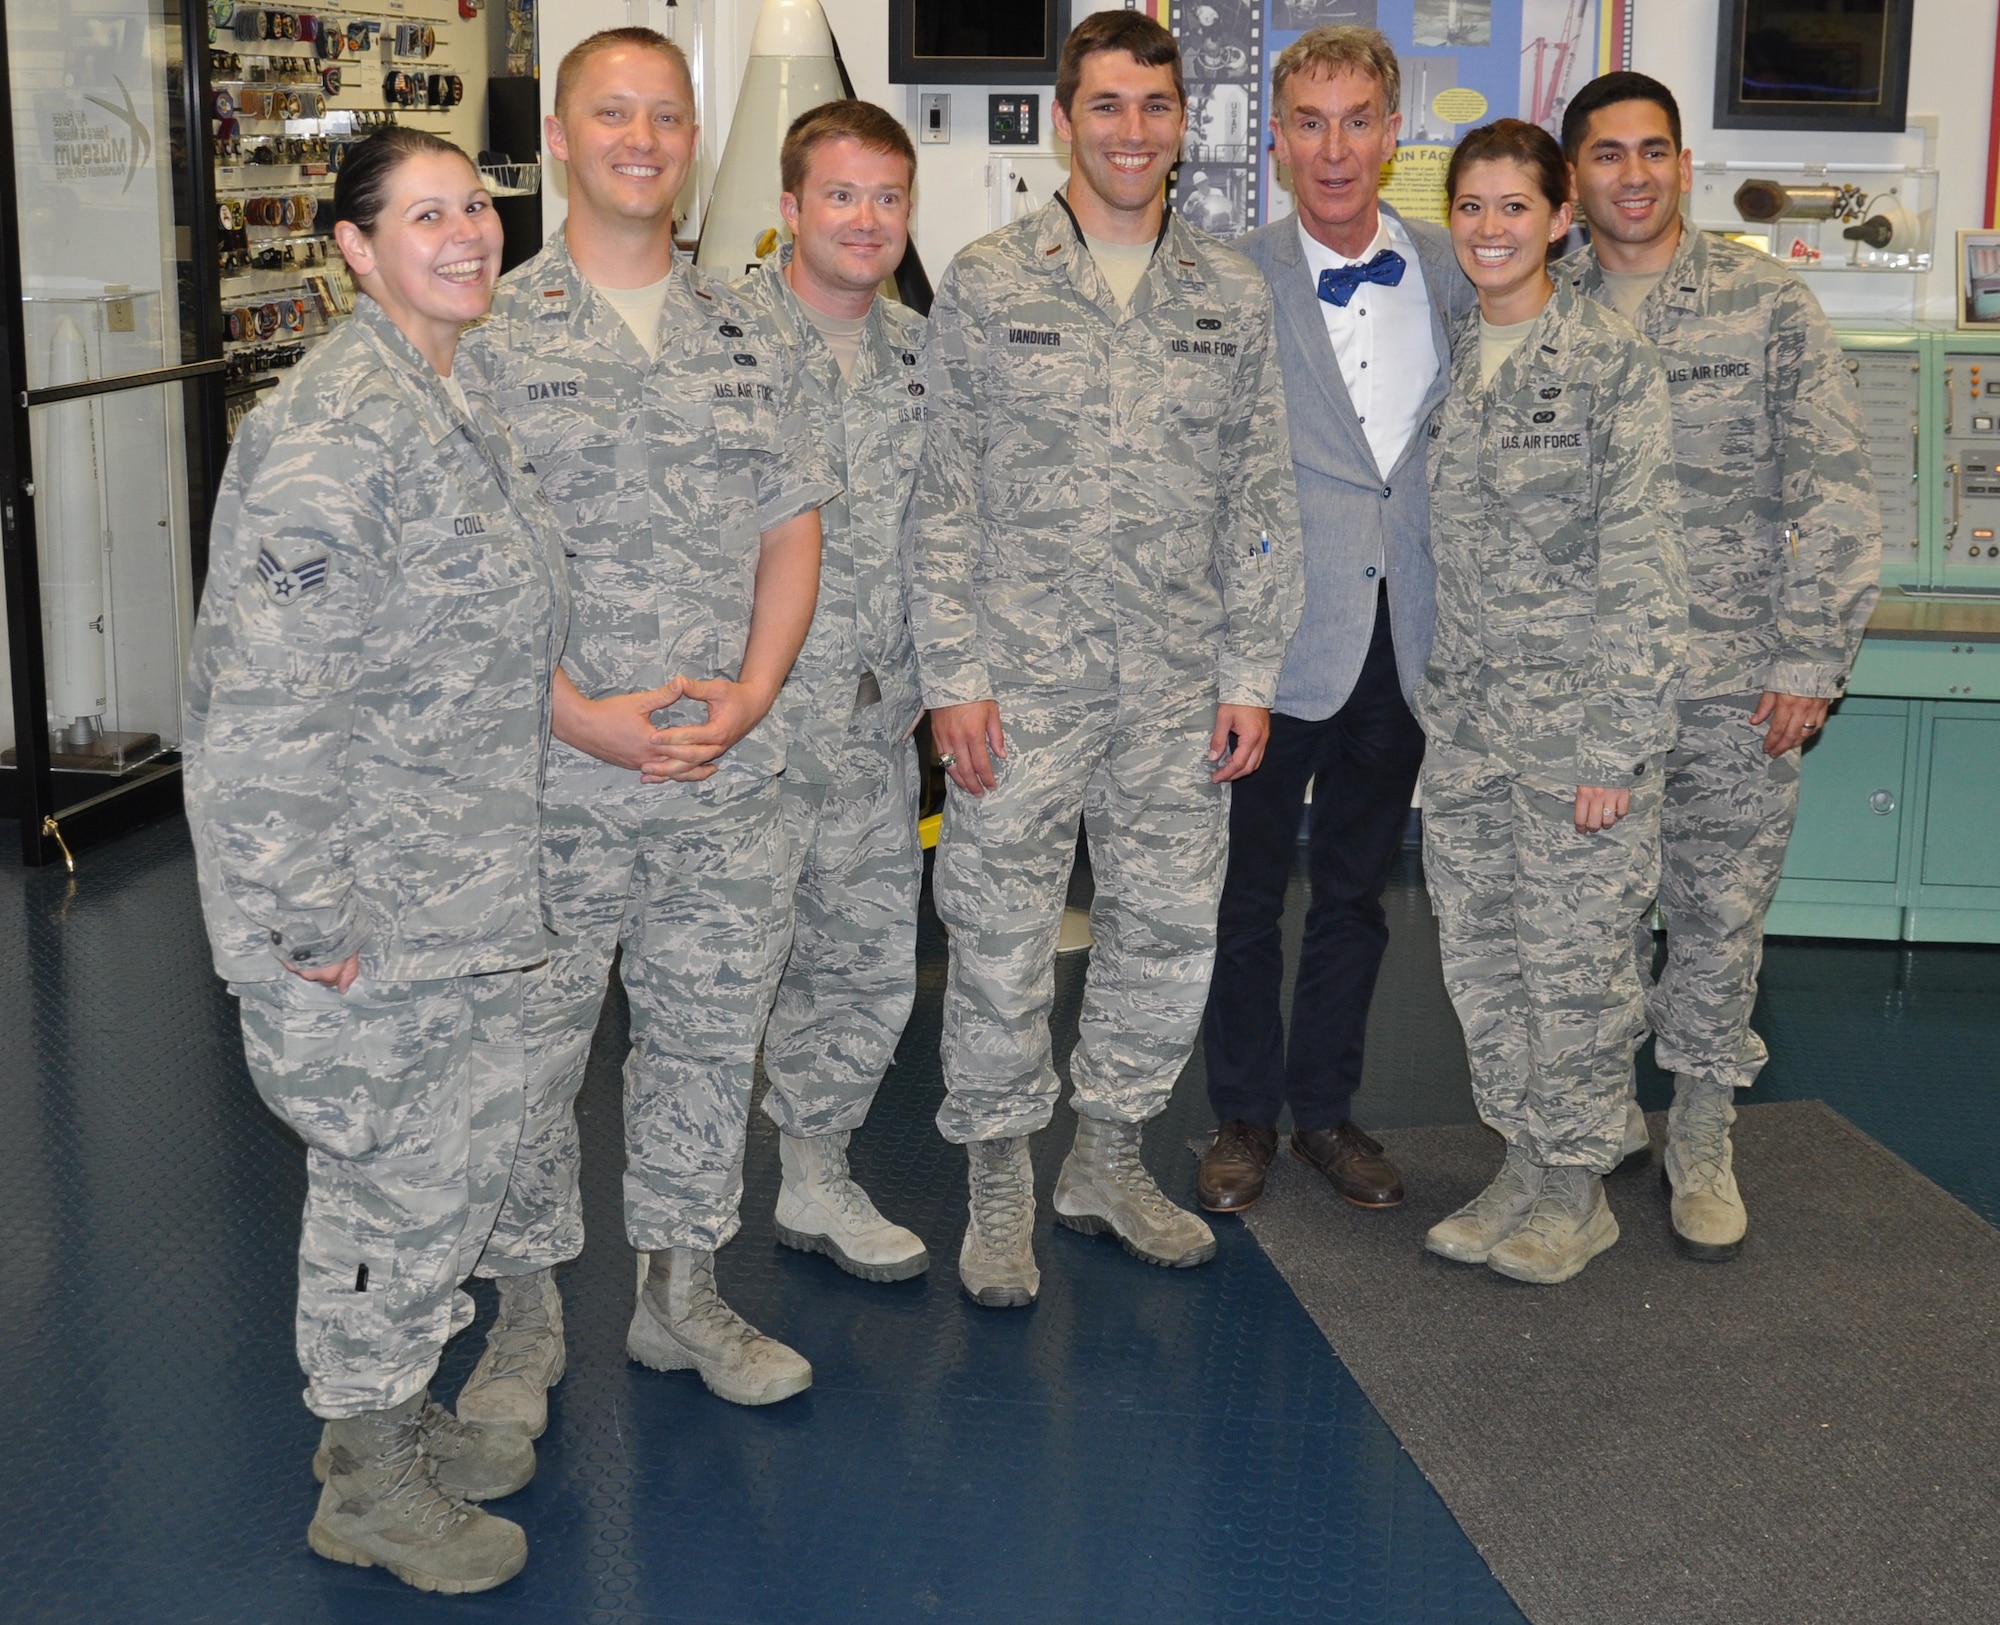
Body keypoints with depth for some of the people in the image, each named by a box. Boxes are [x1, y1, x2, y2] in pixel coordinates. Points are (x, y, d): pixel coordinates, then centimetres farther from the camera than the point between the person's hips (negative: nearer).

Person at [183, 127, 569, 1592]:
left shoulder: (456, 404, 10)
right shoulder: (338, 428, -22)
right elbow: (269, 691, -26)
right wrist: (313, 916, -23)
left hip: (466, 886, 9)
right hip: (368, 907, -9)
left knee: (468, 1153, 19)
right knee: (395, 1179, 5)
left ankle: (397, 1411, 39)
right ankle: (367, 1485, 25)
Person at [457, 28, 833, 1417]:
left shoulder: (742, 336, 10)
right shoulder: (493, 333, -4)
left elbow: (791, 528, 10)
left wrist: (752, 691, -6)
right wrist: (583, 716, -17)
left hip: (730, 783, 4)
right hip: (550, 783, -3)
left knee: (709, 1041, 13)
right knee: (527, 1053, 6)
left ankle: (684, 1291, 31)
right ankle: (528, 1312, 25)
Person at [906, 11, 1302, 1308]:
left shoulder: (1232, 293, 7)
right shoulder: (988, 283, -1)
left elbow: (1259, 495, 8)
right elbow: (947, 492, -2)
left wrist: (1250, 673, 3)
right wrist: (954, 675, -8)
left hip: (1178, 681, 3)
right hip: (1024, 677, -3)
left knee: (1171, 928, 10)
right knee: (1003, 934, 3)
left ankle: (1112, 1159, 30)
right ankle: (999, 1182, 21)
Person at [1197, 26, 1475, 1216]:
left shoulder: (1454, 274, 3)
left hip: (1402, 642, 3)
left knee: (1357, 891, 15)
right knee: (1248, 892, 8)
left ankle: (1327, 1108, 31)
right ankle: (1244, 1118, 24)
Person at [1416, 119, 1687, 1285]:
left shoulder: (1613, 360, -9)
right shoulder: (1450, 359, 9)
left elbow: (1645, 568, -12)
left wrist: (1622, 746, -16)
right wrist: (1439, 696, 11)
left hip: (1575, 723, -6)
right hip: (1466, 723, 6)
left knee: (1575, 963, 2)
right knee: (1482, 959, 12)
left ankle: (1580, 1191, 19)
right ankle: (1525, 1167, 28)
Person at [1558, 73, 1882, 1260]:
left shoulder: (1768, 303, -2)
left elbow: (1832, 493, -4)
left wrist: (1811, 660, -9)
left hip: (1735, 683, -2)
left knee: (1722, 913, 5)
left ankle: (1702, 1140, 22)